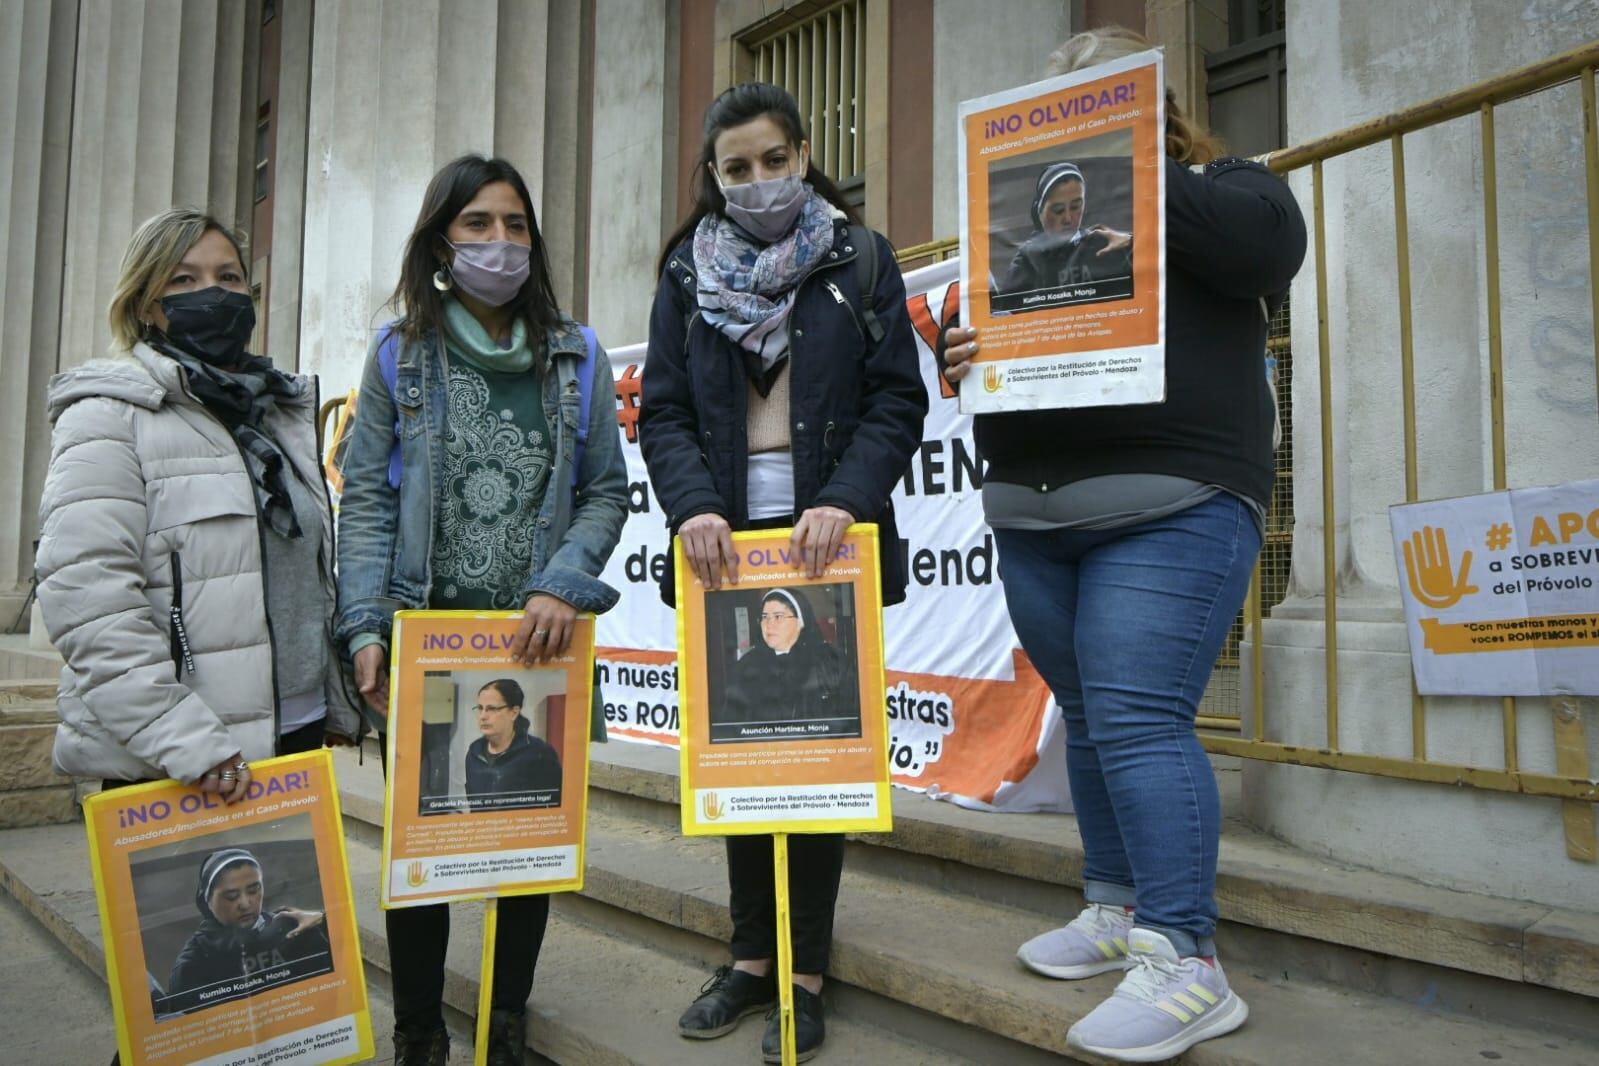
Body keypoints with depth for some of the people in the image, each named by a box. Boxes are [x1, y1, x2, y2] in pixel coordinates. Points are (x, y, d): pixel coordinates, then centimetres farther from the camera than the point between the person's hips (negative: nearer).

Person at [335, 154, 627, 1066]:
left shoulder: (577, 356, 7)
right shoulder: (401, 353, 5)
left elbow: (607, 492, 4)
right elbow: (365, 500, 2)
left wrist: (562, 585, -13)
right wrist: (366, 627, -9)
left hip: (540, 637, 1)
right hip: (426, 631, 0)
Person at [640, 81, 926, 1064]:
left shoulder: (861, 258, 5)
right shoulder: (689, 273, 11)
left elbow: (900, 400, -2)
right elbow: (663, 411, 4)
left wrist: (845, 500, -17)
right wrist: (694, 505, -14)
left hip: (826, 538, -2)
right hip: (730, 538, 2)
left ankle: (806, 972, 13)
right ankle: (753, 954, 20)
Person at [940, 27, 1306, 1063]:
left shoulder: (1220, 185, 8)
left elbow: (1271, 244, -13)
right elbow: (970, 316, 19)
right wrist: (959, 346, -4)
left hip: (1171, 503, -6)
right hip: (1034, 515, 6)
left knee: (1138, 720, -14)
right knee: (1091, 717, 11)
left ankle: (1187, 966, -7)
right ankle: (1120, 912, 23)